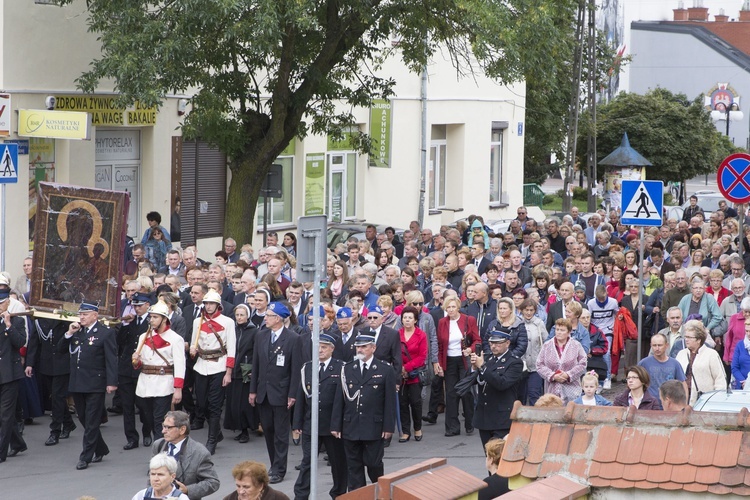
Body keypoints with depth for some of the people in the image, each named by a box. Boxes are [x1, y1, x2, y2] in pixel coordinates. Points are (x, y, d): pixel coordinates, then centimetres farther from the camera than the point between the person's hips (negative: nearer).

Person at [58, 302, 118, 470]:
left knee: (91, 422, -3)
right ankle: (100, 450, 27)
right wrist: (69, 334, -3)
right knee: (84, 420, 13)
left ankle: (86, 457, -1)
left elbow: (111, 360, -10)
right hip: (77, 384, 7)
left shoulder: (105, 333, -6)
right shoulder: (76, 332, 12)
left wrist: (111, 382, -16)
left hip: (95, 385, -7)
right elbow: (60, 349, 12)